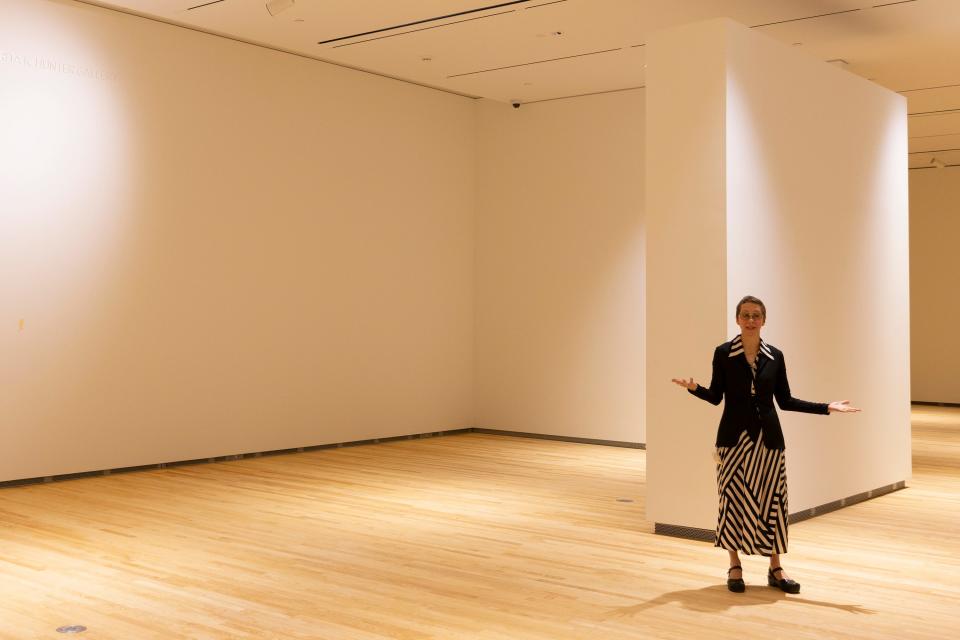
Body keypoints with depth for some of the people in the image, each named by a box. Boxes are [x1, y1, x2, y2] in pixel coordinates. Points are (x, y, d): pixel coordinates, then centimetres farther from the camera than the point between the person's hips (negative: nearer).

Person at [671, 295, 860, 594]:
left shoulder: (775, 356, 4)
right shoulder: (723, 353, -3)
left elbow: (785, 401, 6)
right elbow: (716, 396, 0)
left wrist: (827, 407, 1)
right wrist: (694, 388, -20)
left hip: (767, 436, 2)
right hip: (734, 435, -2)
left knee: (771, 500, 5)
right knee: (734, 498, 2)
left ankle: (776, 569, 17)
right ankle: (735, 567, 17)